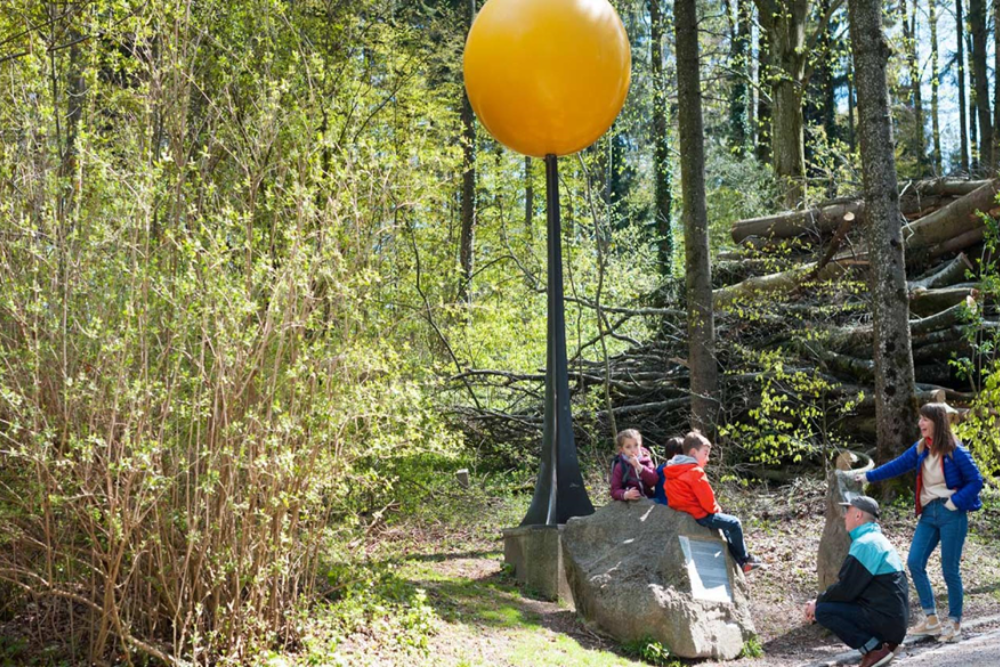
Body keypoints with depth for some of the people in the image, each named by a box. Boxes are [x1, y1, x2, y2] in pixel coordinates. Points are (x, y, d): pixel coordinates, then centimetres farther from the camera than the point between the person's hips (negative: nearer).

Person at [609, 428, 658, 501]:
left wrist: (639, 466, -17)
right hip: (629, 503, -1)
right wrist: (625, 495, -26)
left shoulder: (646, 461, 4)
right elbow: (615, 491, -5)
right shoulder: (620, 467, -2)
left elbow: (654, 481, -8)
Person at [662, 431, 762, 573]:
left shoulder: (672, 472, 11)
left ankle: (739, 562, 26)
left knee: (724, 525, 26)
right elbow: (706, 497, -20)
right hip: (699, 515, -10)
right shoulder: (695, 472, -19)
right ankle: (744, 559, 16)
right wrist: (716, 509, 3)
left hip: (683, 512, 10)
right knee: (734, 523, -1)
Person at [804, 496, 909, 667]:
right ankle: (881, 642, 8)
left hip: (885, 619, -10)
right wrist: (820, 602, 9)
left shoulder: (864, 544, -15)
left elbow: (846, 589, -17)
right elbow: (848, 584, 18)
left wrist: (818, 603, -2)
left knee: (823, 611, -13)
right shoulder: (875, 540, 18)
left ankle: (876, 648, -9)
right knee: (826, 605, 18)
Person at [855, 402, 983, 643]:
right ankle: (931, 619, 11)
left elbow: (976, 481, -9)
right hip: (928, 513, 6)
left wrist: (955, 502, -16)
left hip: (951, 515, -6)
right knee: (915, 562, 0)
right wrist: (868, 476, 10)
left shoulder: (956, 452, -12)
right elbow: (898, 465, 12)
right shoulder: (920, 449, 6)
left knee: (950, 569, 0)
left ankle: (954, 623, 15)